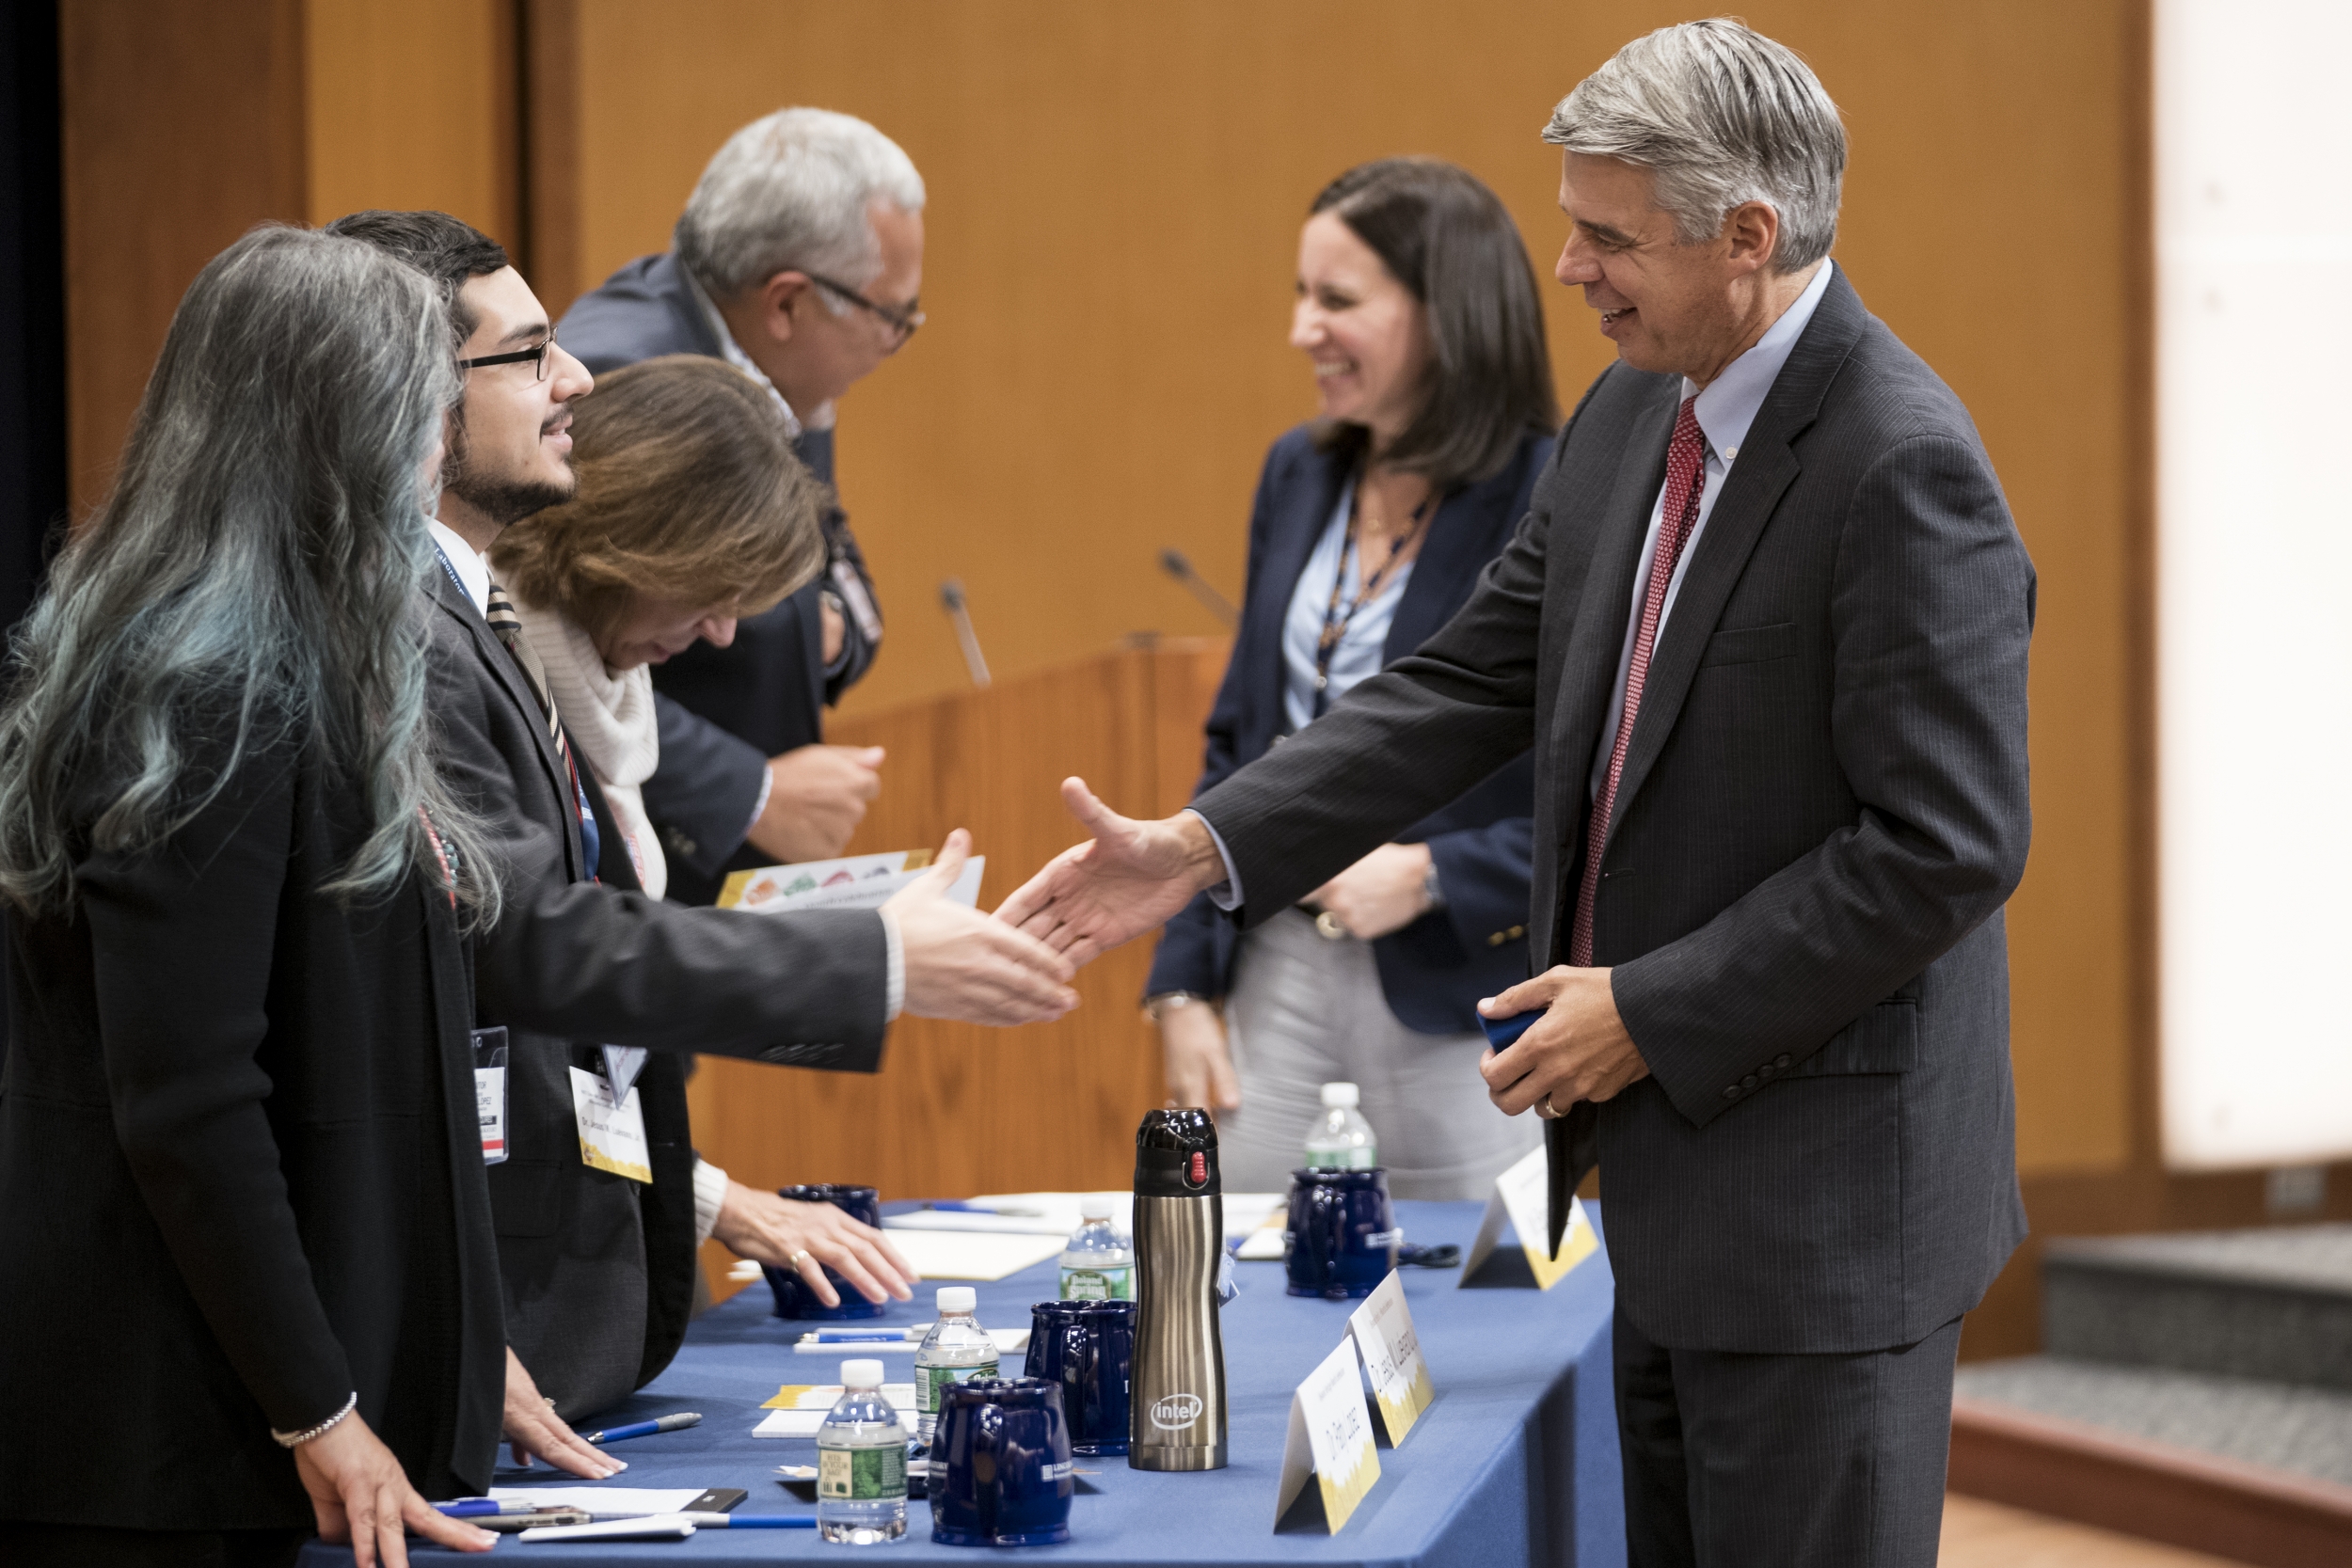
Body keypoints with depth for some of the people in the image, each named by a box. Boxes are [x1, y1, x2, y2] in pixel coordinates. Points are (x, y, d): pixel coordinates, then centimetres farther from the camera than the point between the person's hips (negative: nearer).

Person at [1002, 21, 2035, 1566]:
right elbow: (1478, 678, 12)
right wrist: (1203, 847, 3)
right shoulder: (1631, 417, 7)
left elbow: (1947, 846, -22)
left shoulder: (1904, 468, -20)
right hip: (1665, 1158, 9)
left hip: (1819, 1195, -9)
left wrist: (1653, 1012, -18)